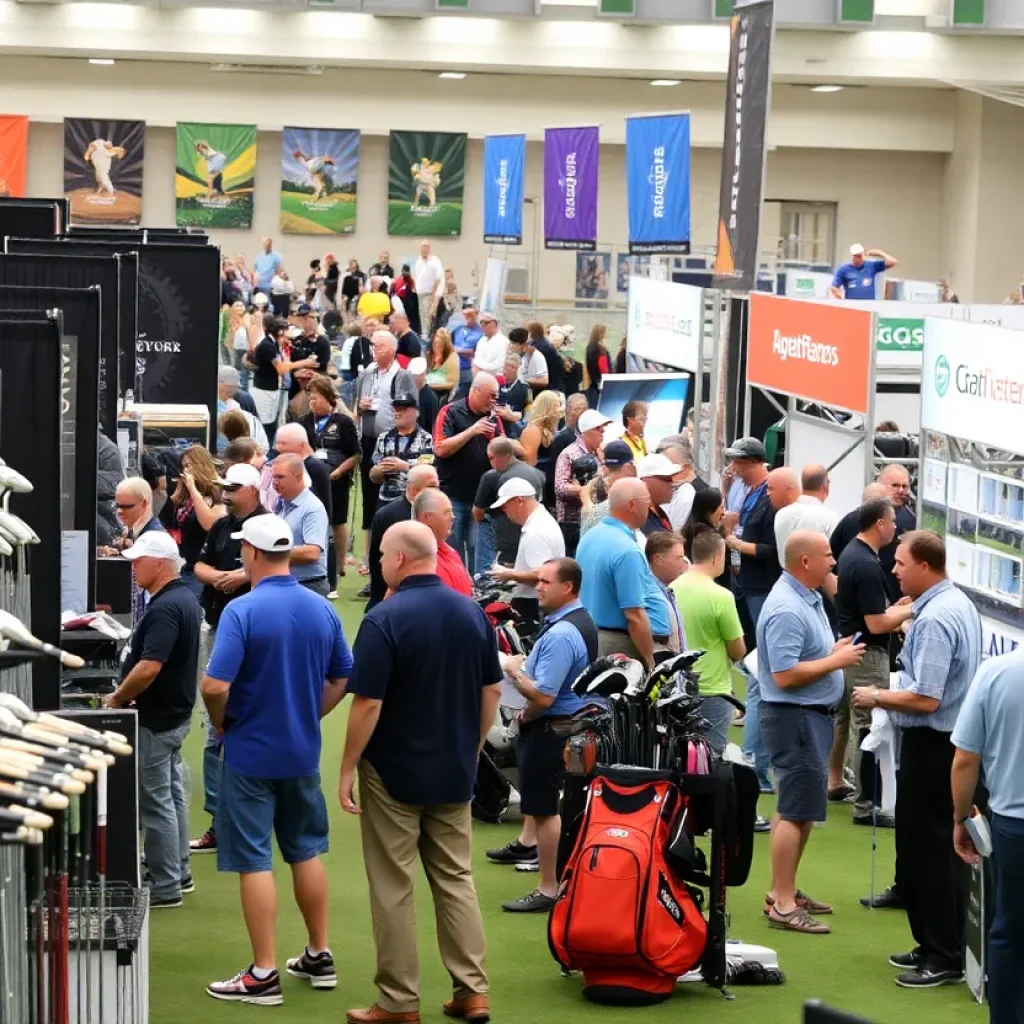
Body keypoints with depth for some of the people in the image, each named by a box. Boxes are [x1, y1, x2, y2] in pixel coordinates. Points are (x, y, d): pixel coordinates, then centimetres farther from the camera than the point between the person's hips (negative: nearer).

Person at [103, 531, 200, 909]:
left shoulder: (164, 608, -24)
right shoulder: (184, 597, 8)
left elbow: (149, 667, -31)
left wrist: (117, 699, -17)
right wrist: (127, 695, 18)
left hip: (156, 719, -10)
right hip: (174, 712, 10)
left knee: (156, 801, -3)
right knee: (172, 793, 18)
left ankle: (165, 887, 3)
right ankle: (178, 872, 28)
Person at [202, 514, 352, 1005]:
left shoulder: (242, 611, -18)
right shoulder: (322, 610, -1)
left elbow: (215, 686, -24)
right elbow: (342, 679, 8)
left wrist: (222, 723, -5)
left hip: (250, 753, -5)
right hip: (303, 750, 5)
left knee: (254, 862, 1)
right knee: (306, 851, 18)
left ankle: (264, 975, 3)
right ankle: (319, 956, 26)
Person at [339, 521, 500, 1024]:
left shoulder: (384, 619, -17)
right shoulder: (473, 612, 1)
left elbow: (367, 704, -18)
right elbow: (492, 691, 8)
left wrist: (347, 769, -9)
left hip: (394, 772, -5)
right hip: (455, 771, 5)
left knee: (393, 888, 4)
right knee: (456, 879, 14)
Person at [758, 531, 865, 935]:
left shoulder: (808, 598, 11)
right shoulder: (787, 610, -22)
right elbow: (784, 674, -26)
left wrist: (835, 649, 5)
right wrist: (836, 661, -18)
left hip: (812, 715, 11)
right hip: (795, 717, -11)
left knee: (802, 809, 16)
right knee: (795, 811, -7)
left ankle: (783, 891, 26)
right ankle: (782, 906, -3)